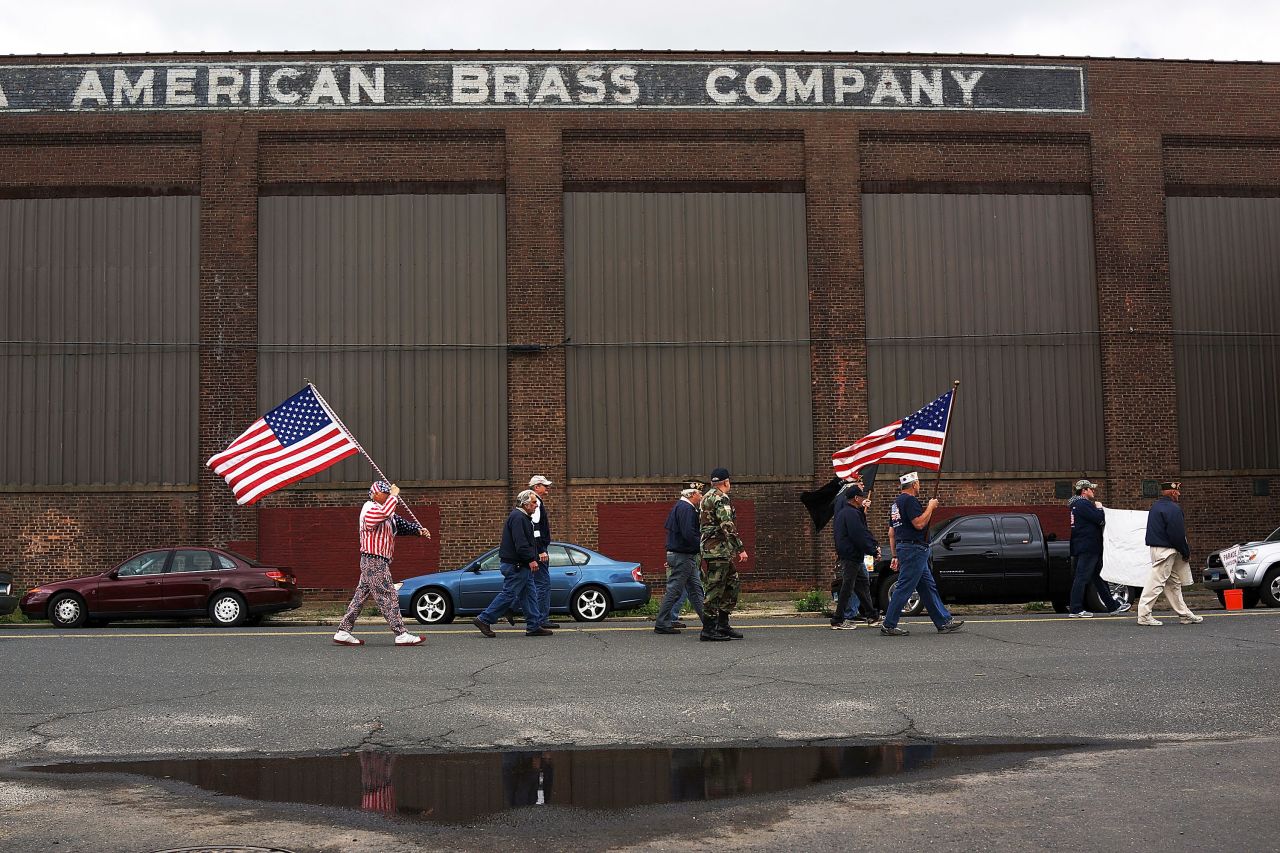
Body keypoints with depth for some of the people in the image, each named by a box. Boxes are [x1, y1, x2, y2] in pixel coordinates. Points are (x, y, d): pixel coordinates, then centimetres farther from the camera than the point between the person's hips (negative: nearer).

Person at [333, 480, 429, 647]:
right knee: (388, 597, -9)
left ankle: (343, 632, 14)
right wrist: (394, 496, -19)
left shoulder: (388, 514, 20)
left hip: (378, 562, 10)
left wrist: (418, 529, 2)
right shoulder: (370, 508, -12)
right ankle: (401, 634, -8)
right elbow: (385, 512, -32)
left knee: (361, 596, 11)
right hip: (374, 560, -10)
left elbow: (400, 524, 18)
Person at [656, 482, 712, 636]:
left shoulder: (679, 506, 17)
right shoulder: (686, 508, -16)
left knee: (695, 588, 12)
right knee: (674, 590, -5)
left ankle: (707, 620, 17)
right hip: (682, 556, -11)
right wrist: (703, 546, -15)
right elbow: (689, 534, -25)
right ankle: (662, 624, -1)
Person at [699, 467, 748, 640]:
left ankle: (723, 624, 14)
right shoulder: (721, 498, -11)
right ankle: (708, 630, -5)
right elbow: (727, 526, -21)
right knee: (715, 589, -7)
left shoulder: (706, 497, 20)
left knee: (734, 583, 14)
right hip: (718, 548, -10)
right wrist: (741, 548, -20)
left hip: (707, 547, 10)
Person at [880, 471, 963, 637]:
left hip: (903, 548, 11)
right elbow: (919, 524, -21)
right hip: (914, 549, -11)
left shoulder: (897, 503, 20)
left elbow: (891, 533, 20)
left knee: (929, 587, 12)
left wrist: (896, 556, 20)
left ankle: (944, 622, 16)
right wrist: (931, 507, -8)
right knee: (904, 588, -8)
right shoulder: (910, 500, -11)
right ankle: (889, 626, -7)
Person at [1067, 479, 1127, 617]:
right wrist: (1099, 508, -2)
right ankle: (1075, 610, -7)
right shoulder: (1084, 504, -16)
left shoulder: (1074, 504, 17)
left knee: (1098, 577, 15)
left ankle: (1112, 606, 23)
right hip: (1087, 547, -11)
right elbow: (1100, 519, -19)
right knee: (1082, 577, -8)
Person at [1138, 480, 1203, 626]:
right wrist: (1186, 552, -6)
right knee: (1156, 582, -8)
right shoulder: (1173, 509, -15)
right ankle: (1144, 615, -7)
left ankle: (1184, 614, 23)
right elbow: (1177, 534, -19)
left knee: (1174, 583, 16)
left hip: (1156, 547, 10)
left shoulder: (1155, 506, 16)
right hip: (1166, 550, -10)